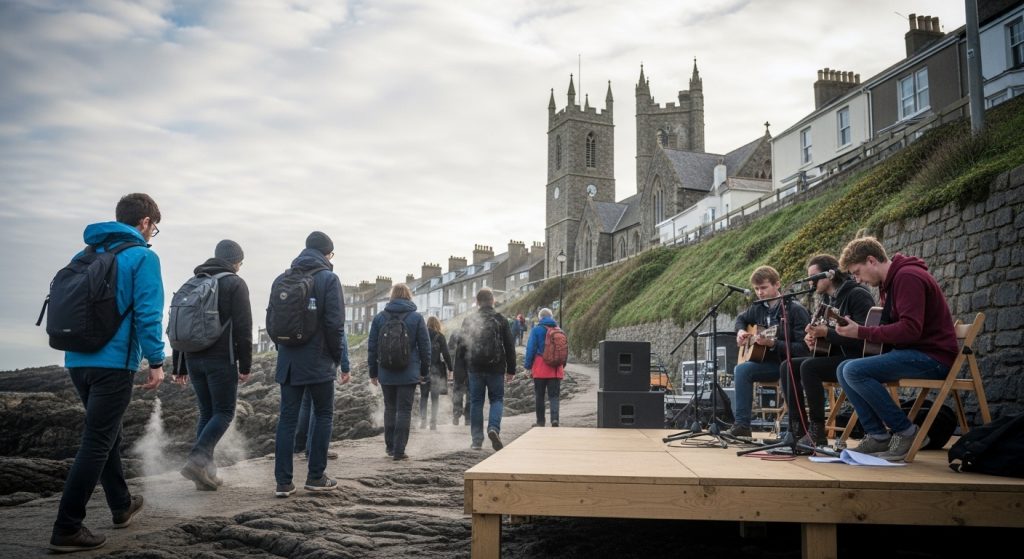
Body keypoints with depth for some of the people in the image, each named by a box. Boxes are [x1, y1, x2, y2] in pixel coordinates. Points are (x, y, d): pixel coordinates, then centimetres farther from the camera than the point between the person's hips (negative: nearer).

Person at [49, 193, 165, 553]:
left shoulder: (84, 255, 15)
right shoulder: (142, 257, -7)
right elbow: (148, 314, -15)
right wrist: (156, 361, -12)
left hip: (78, 361, 8)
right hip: (114, 363, -8)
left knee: (106, 435, 20)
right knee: (97, 444, -3)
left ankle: (122, 506, 34)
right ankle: (66, 530, -2)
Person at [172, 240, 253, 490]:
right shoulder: (235, 284, -4)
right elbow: (243, 328, -11)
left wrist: (179, 367, 20)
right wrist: (245, 365, -5)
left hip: (193, 359, 6)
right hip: (221, 359, -6)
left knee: (207, 412, 12)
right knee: (224, 412, 1)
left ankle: (204, 473, 10)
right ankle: (198, 458, -17)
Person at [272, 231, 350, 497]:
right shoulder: (329, 278, -7)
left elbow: (272, 320, 12)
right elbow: (335, 324, -13)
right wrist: (339, 358, -2)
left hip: (288, 361, 5)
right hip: (318, 361, -4)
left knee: (287, 418, 7)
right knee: (323, 416, 9)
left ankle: (283, 481, 5)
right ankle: (316, 477, 10)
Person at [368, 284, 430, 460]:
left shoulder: (379, 317, 4)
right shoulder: (416, 318, -2)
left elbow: (372, 346, 6)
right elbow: (425, 347, 0)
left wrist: (373, 372, 12)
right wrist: (424, 372, 8)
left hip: (386, 373, 3)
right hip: (408, 373, -2)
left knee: (390, 408, 17)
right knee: (404, 410, 1)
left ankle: (390, 446, 24)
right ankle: (399, 450, 0)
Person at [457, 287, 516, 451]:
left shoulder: (468, 321, 3)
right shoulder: (501, 320, 0)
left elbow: (462, 347, 5)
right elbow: (510, 347, 0)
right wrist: (511, 370, 6)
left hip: (475, 368, 1)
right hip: (495, 368, -1)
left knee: (476, 402, 8)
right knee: (497, 399, 11)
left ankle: (477, 439, 7)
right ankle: (494, 428, -13)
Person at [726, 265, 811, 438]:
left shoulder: (795, 310, -12)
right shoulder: (758, 308, 8)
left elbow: (803, 348, -17)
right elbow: (741, 318, 31)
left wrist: (773, 344, -27)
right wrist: (741, 331, 8)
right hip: (767, 362, 6)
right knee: (740, 370, -21)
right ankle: (740, 424, -17)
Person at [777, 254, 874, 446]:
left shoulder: (857, 294, -13)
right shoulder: (827, 298, 14)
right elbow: (824, 329, 22)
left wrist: (827, 333, -28)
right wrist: (813, 337, -1)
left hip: (856, 359, -9)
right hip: (834, 355, 9)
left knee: (808, 367, -29)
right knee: (787, 367, -5)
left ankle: (817, 431, -22)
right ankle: (799, 427, -8)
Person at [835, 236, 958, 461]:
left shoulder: (907, 277, -14)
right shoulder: (889, 282, 17)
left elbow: (909, 330, -23)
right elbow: (890, 327, 14)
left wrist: (861, 332, -18)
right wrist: (855, 328, -3)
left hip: (933, 356, -10)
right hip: (911, 353, 10)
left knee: (855, 371, -23)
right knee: (844, 369, 3)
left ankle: (904, 430, -11)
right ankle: (877, 435, -2)